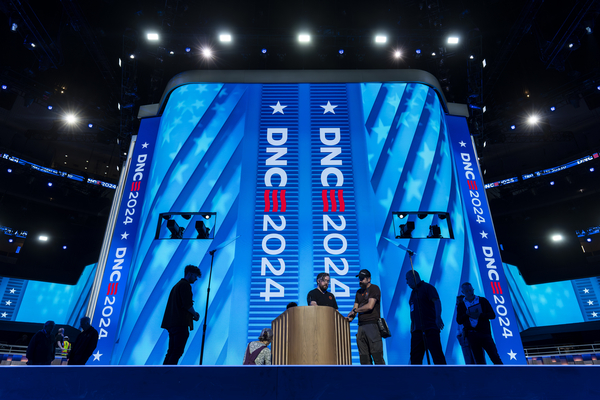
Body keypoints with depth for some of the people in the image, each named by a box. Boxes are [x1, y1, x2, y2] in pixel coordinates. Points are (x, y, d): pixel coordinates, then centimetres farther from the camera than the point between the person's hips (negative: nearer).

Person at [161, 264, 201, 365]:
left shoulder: (177, 285, 23)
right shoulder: (185, 285, -7)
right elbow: (187, 305, -16)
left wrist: (192, 314, 18)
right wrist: (195, 314, 0)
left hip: (172, 323, 10)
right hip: (181, 323, -10)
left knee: (171, 351, 11)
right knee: (178, 351, -8)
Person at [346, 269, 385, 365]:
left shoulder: (374, 288, -1)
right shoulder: (359, 292, 20)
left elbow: (370, 306, -11)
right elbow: (355, 308, 17)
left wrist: (355, 310, -1)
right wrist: (350, 317, -3)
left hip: (372, 325, -7)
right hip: (361, 326, 7)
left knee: (377, 355, -8)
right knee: (364, 357, 5)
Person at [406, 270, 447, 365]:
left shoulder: (427, 287, -3)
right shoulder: (413, 292, 20)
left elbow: (437, 302, -17)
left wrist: (438, 317, -32)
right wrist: (412, 328, 20)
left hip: (430, 329, -8)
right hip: (417, 330, 8)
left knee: (437, 355, -7)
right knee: (415, 358, 6)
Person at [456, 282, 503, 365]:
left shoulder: (483, 301, 6)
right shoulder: (461, 305, 8)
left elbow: (492, 315, 2)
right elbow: (459, 321, 5)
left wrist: (479, 315, -15)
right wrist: (466, 314, -13)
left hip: (485, 333, -1)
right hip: (472, 335, 1)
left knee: (495, 357, -5)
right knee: (479, 360, 5)